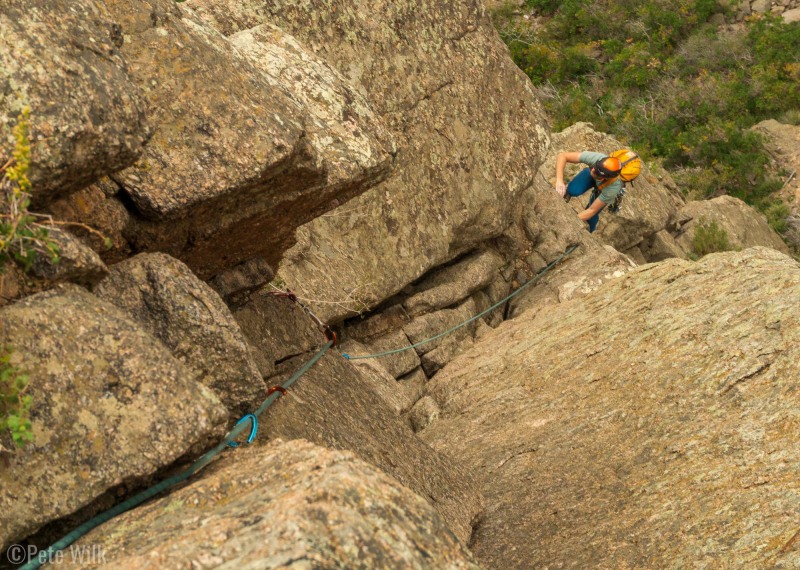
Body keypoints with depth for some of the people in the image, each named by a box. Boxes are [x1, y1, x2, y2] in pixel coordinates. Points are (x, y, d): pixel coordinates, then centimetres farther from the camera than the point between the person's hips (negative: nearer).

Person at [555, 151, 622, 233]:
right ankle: (567, 190, 11)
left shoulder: (614, 187, -44)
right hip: (591, 177, 1)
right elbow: (562, 156, -40)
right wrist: (559, 181, -53)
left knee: (591, 215, -2)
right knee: (573, 191, -26)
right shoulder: (594, 157, -44)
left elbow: (592, 210, -33)